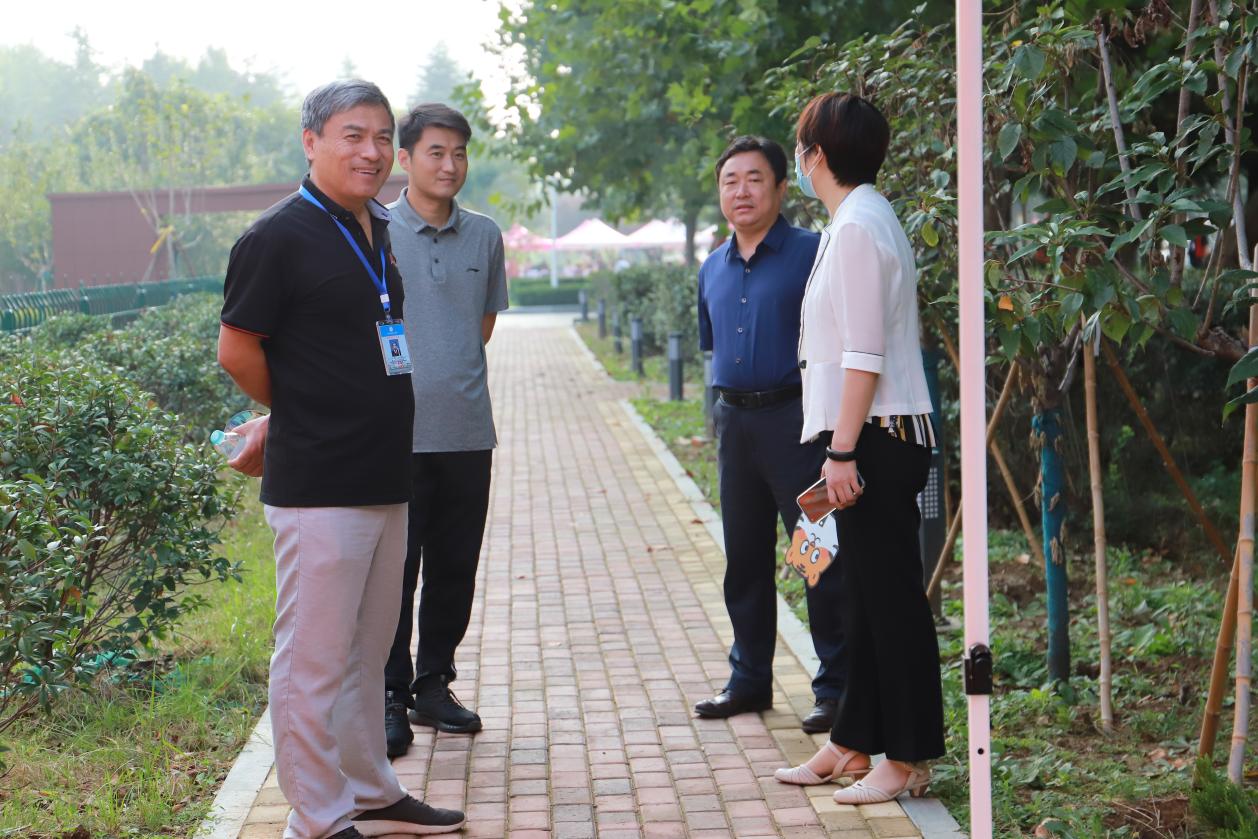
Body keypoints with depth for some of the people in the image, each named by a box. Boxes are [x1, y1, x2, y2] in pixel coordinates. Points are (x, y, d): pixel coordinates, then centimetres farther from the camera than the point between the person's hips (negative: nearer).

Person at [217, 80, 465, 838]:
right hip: (317, 485, -8)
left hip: (386, 478, 8)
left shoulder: (381, 233, 12)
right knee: (315, 659, 0)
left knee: (367, 652, 18)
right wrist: (298, 419, 5)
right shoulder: (279, 237, -12)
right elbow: (238, 350, -10)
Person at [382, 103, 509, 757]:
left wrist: (450, 375, 11)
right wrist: (402, 381, 0)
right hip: (396, 428, -4)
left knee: (455, 569, 10)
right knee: (393, 571, 0)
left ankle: (434, 684, 24)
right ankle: (391, 696, 10)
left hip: (467, 428, 4)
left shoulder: (484, 236, 9)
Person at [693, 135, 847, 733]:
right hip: (733, 420, 7)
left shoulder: (811, 254, -7)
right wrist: (728, 404, 16)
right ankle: (749, 678, 25)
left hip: (795, 419, -6)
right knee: (744, 556, 14)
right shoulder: (713, 268, 13)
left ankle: (836, 687, 6)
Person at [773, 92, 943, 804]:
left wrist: (843, 450, -20)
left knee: (890, 597, -4)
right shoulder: (862, 219, 17)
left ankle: (908, 759, 2)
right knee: (866, 594, 14)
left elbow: (864, 353, -19)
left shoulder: (857, 227, -14)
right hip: (870, 438, 10)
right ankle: (855, 744, 23)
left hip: (876, 437, -10)